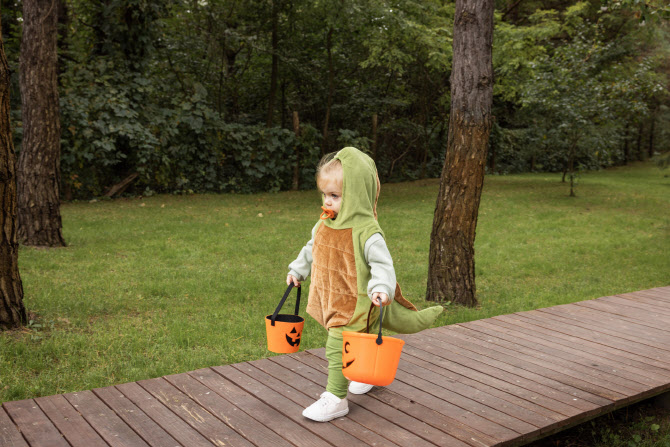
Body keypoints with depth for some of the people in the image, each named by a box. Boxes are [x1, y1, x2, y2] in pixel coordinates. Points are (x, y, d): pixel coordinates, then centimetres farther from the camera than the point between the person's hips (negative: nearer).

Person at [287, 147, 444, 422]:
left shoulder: (366, 232, -23)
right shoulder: (324, 225, 3)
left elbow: (382, 263, -25)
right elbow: (312, 250, 20)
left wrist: (382, 288, -40)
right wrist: (297, 271, 26)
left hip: (354, 302, -8)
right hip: (332, 299, 8)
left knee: (337, 347, -8)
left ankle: (336, 399, 4)